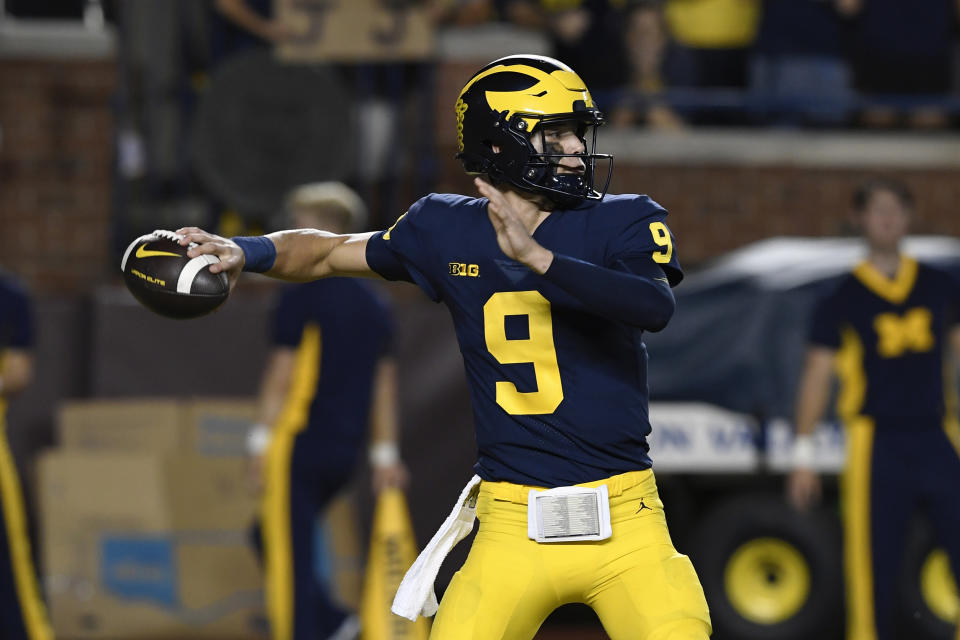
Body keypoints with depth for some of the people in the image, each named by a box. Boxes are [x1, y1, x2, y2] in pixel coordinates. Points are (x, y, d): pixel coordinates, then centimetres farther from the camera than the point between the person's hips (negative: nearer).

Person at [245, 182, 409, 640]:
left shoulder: (303, 297, -9)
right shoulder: (372, 305, 14)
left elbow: (281, 375, -11)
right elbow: (384, 383, 16)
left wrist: (262, 440, -9)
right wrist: (384, 453, 18)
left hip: (299, 447, -8)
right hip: (344, 452, 8)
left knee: (289, 553, -3)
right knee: (271, 536, 19)